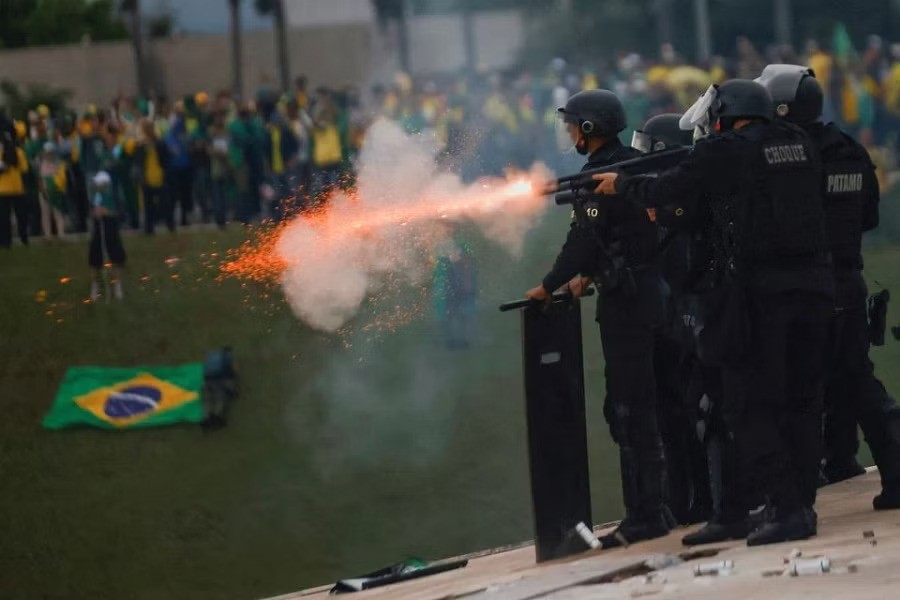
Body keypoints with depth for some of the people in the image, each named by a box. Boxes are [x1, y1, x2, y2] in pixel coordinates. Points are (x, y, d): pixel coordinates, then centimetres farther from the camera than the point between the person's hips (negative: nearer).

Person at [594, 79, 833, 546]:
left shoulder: (723, 152, -6)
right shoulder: (800, 144, 12)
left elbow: (665, 193, 4)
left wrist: (621, 185, 25)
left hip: (759, 293, -6)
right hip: (813, 287, 6)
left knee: (751, 407, 0)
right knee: (802, 402, 13)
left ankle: (786, 509, -9)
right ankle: (800, 503, 12)